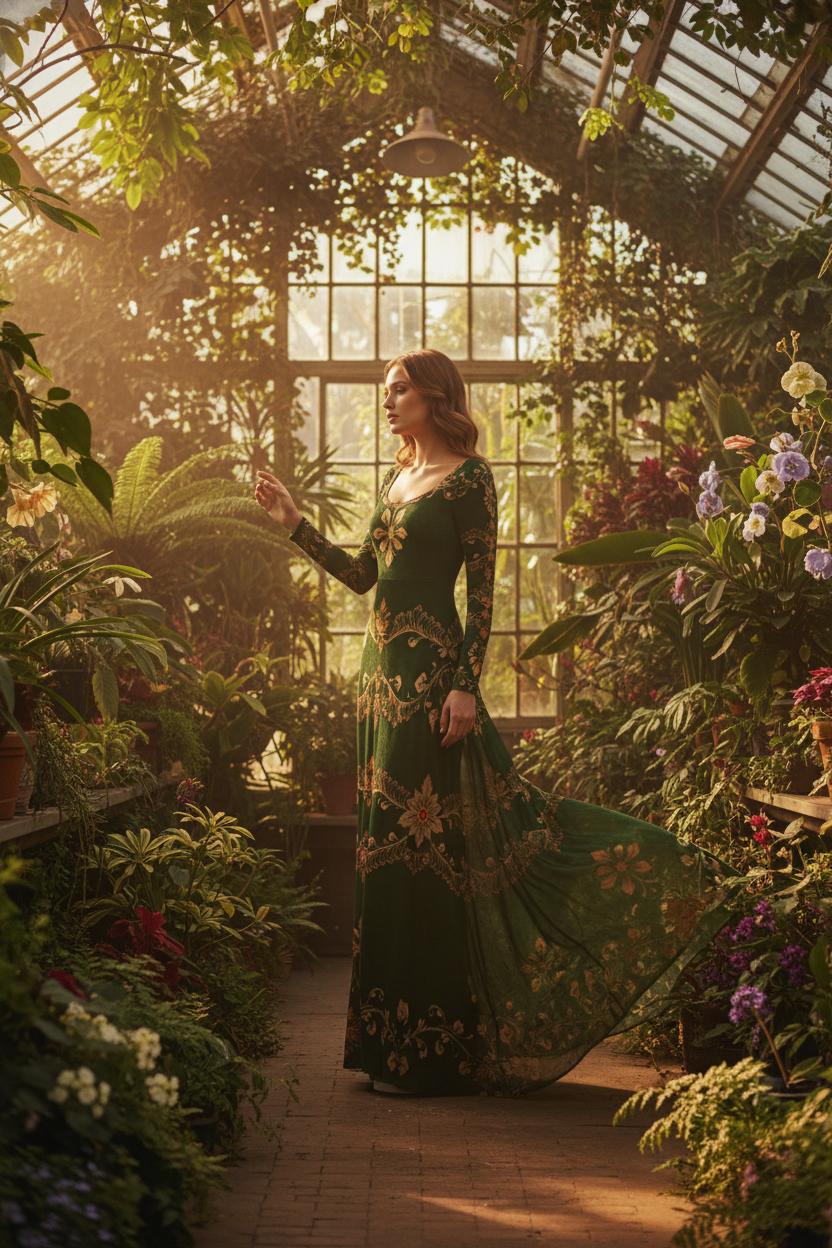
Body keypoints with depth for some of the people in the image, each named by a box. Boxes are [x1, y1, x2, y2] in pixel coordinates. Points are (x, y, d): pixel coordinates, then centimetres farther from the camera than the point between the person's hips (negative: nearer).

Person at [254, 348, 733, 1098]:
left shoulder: (468, 477, -6)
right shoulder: (399, 478, 17)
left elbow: (482, 590, -11)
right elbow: (362, 574, 18)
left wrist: (466, 686, -18)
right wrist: (294, 521, 14)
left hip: (431, 675, -8)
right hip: (384, 670, 8)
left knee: (422, 847, -6)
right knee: (389, 846, 10)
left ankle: (425, 1053, 3)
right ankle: (399, 1040, 19)